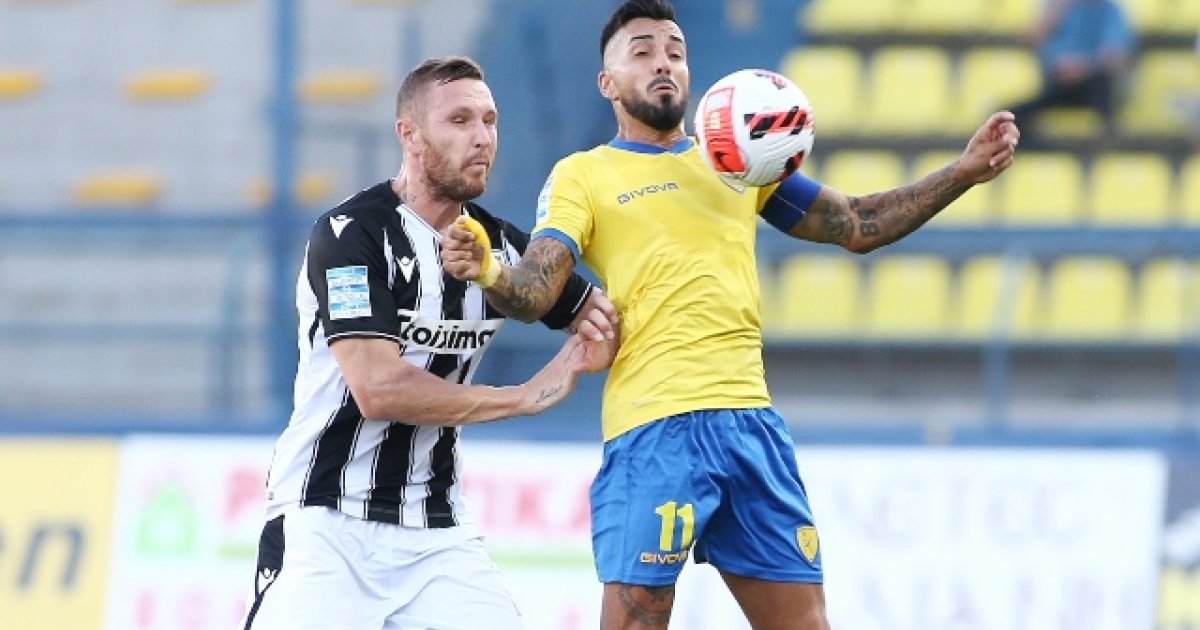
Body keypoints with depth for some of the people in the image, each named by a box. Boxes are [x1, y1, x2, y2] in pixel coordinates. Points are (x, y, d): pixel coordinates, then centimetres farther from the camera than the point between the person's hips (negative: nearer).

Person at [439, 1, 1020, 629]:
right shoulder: (583, 175, 6)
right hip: (655, 428, -5)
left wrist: (963, 173, 13)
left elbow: (858, 225, 24)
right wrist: (487, 272, -30)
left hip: (751, 421, 5)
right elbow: (534, 292, -7)